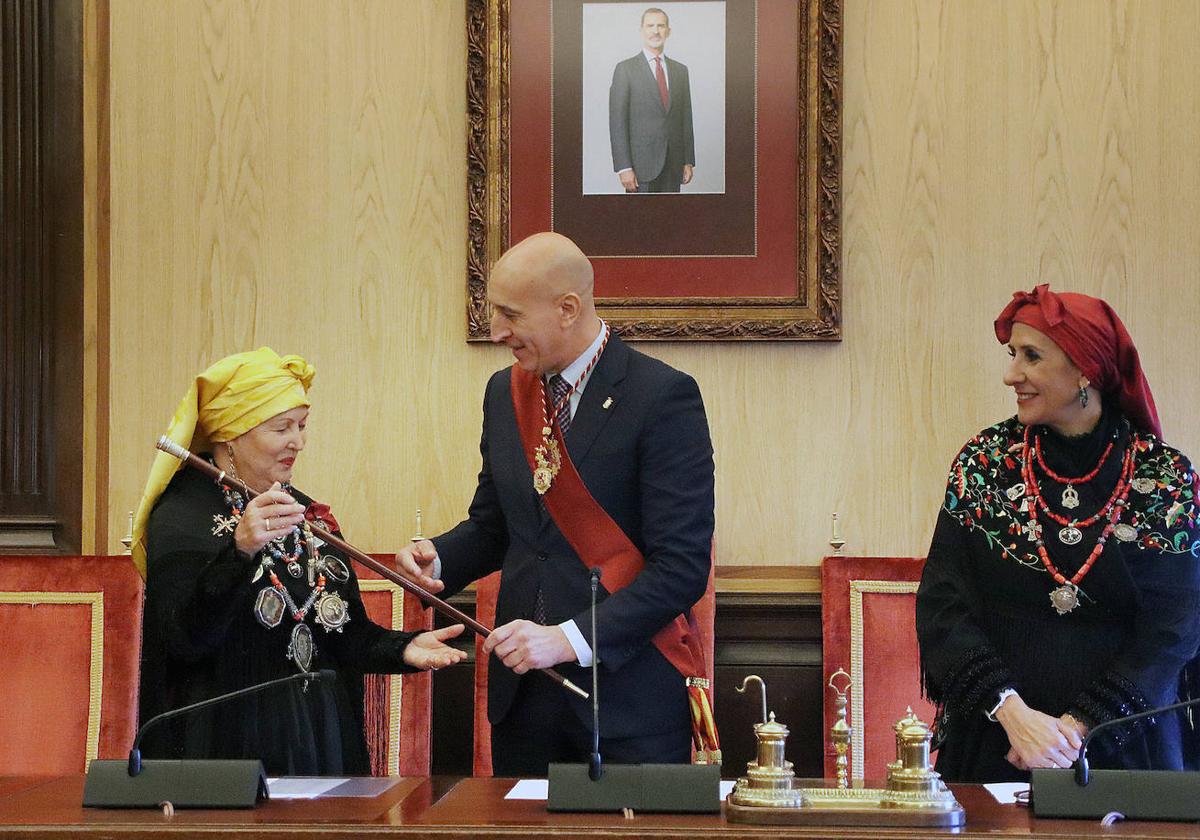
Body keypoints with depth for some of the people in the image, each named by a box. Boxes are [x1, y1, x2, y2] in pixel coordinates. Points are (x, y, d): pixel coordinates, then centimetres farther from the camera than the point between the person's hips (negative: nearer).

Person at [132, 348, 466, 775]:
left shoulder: (308, 515, 13)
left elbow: (346, 634, 14)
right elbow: (185, 638, -22)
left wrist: (402, 648, -7)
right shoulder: (184, 515, -8)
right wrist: (240, 551, -36)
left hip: (320, 737, 6)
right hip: (230, 743, -6)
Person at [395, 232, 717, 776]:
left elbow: (682, 566, -15)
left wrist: (571, 639, -21)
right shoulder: (504, 394, 10)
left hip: (629, 696, -5)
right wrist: (437, 560, 0)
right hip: (523, 691, 6)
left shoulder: (663, 397, -11)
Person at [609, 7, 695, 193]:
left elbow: (685, 118, 15)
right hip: (641, 165, -4)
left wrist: (688, 161, 8)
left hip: (673, 166, 4)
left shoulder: (680, 70, 13)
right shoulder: (625, 69, -2)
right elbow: (617, 122, -6)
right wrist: (624, 168, -13)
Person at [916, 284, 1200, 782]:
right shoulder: (985, 461, -1)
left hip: (1125, 745, -1)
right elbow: (942, 605, -6)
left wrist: (1077, 726, -18)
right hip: (993, 749, 1)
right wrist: (1013, 712, -19)